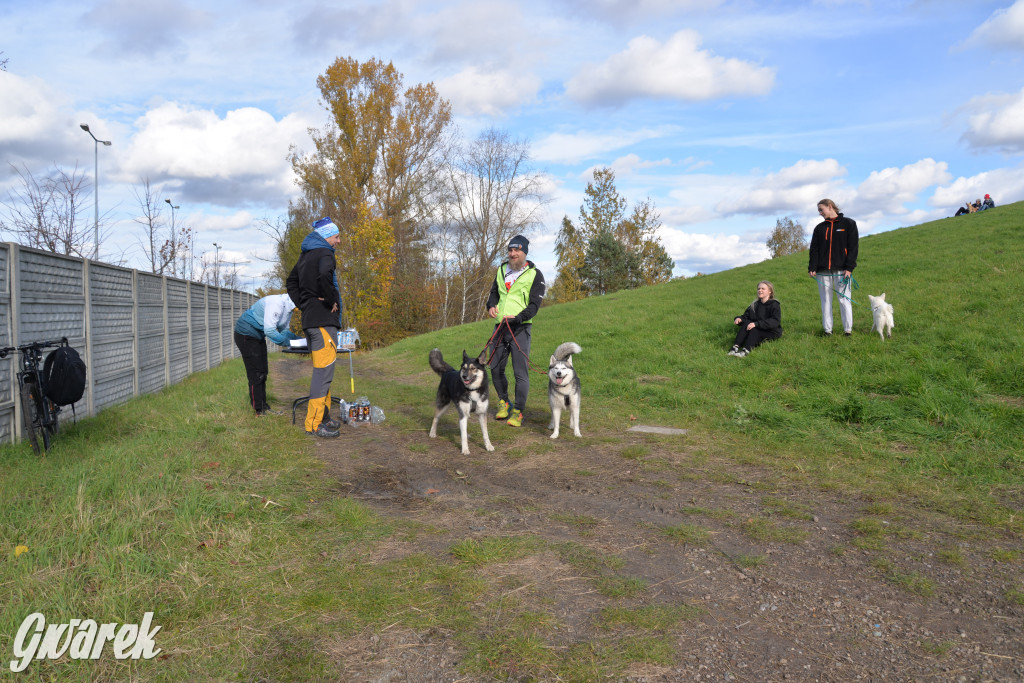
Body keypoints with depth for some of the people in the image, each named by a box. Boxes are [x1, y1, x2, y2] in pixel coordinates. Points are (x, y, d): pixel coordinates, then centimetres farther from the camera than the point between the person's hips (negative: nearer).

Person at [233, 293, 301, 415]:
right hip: (246, 335, -10)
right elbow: (269, 331, -30)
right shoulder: (276, 303, -28)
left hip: (258, 336, 10)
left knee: (263, 373, 10)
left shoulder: (287, 306, 2)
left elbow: (284, 330, 9)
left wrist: (299, 339, -6)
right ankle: (259, 410, -3)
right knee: (256, 374, -8)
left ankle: (264, 407, 16)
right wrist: (289, 343, -27)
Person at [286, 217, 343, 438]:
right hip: (323, 320, -10)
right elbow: (324, 277, -30)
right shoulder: (324, 253, -10)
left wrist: (302, 304, 15)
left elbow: (291, 282, 26)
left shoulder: (305, 255, 19)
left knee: (321, 370, 17)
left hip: (309, 320, 10)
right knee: (323, 371, -8)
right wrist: (331, 301, -16)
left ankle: (323, 416, 24)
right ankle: (314, 423, -7)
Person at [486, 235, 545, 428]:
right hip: (500, 327, 5)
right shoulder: (501, 270, 14)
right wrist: (491, 305, 3)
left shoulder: (535, 275, -2)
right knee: (495, 368, 10)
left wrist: (518, 317, -23)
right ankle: (503, 402, 30)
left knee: (521, 372, -6)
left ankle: (518, 412, 3)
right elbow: (494, 292, 26)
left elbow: (534, 304, -7)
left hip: (520, 328, -5)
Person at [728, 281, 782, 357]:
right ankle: (736, 347, -36)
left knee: (754, 330, -32)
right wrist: (739, 318, -16)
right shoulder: (755, 304, 12)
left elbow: (775, 321, -22)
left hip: (772, 332, -5)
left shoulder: (774, 304, -7)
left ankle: (746, 351, -49)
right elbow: (746, 316, 11)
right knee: (746, 323, -22)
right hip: (757, 331, 5)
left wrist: (756, 324, -32)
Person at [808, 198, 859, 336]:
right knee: (825, 301, 4)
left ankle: (848, 329, 4)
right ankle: (827, 329, 8)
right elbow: (814, 249, 9)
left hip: (841, 270, -3)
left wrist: (849, 268, -10)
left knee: (844, 299, -3)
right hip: (823, 272, 3)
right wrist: (812, 268, -4)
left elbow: (852, 247, 0)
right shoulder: (819, 228, 15)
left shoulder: (848, 224, 5)